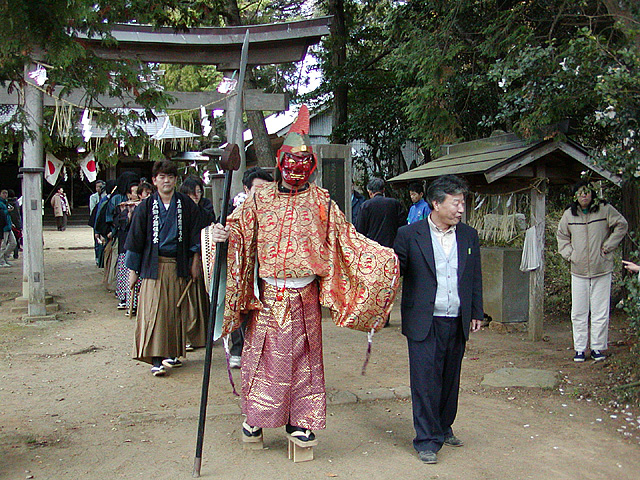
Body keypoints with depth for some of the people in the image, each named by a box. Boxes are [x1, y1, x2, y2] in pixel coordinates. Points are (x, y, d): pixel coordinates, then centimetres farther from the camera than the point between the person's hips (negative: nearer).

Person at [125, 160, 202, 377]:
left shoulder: (186, 204, 5)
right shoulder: (146, 206, 2)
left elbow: (195, 233, 11)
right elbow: (135, 239, 4)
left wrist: (195, 261, 6)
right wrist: (132, 270, 3)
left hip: (178, 266, 2)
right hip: (153, 265, -1)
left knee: (176, 310, 6)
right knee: (154, 310, -8)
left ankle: (172, 353, 18)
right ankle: (156, 360, -7)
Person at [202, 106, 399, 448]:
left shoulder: (321, 202, 4)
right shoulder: (261, 198, 4)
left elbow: (346, 239, 5)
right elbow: (239, 230, 1)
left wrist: (382, 256, -2)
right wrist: (220, 234, -21)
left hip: (304, 297, 0)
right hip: (267, 295, 0)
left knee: (303, 357, 6)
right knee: (262, 355, 6)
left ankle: (300, 421, 20)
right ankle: (254, 417, 24)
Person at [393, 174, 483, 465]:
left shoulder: (469, 236, 8)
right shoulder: (409, 235, -5)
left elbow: (475, 278, 15)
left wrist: (476, 313, 14)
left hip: (457, 323, 4)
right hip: (424, 323, -4)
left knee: (450, 380, 16)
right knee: (425, 381, -2)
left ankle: (444, 428, 34)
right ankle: (427, 440, 10)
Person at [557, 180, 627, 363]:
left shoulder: (605, 209, -3)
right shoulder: (569, 214, 4)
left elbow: (621, 225, 6)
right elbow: (561, 236, 17)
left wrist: (608, 246, -2)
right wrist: (569, 254, 3)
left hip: (602, 270, -2)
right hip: (579, 271, 2)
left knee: (600, 312, 1)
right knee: (579, 313, 4)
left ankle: (597, 348, 12)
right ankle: (579, 349, 12)